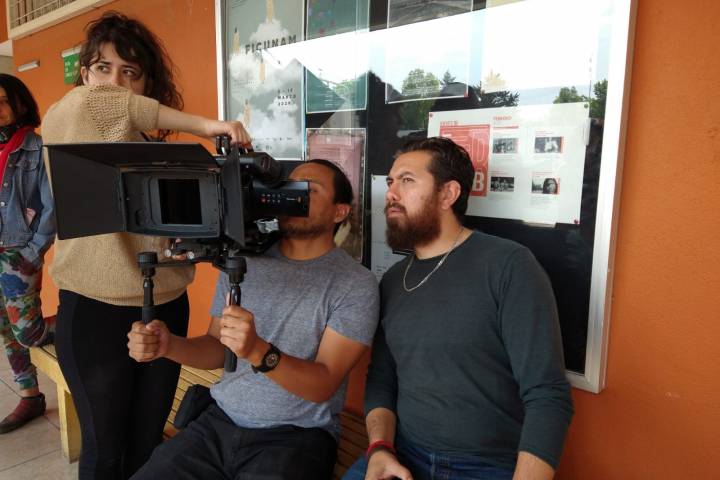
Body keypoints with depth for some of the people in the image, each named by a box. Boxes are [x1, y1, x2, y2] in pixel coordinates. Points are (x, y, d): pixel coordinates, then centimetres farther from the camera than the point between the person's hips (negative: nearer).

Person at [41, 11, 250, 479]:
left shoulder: (159, 148, 7)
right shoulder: (62, 125, -4)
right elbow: (90, 103, -27)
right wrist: (205, 125, -29)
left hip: (165, 310, 4)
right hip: (94, 313, -3)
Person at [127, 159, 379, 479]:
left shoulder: (356, 284, -12)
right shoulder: (244, 261, 3)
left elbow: (323, 385, -16)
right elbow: (217, 349, 8)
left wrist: (259, 352, -32)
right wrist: (169, 345, -13)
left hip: (296, 436, -4)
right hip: (219, 422, 4)